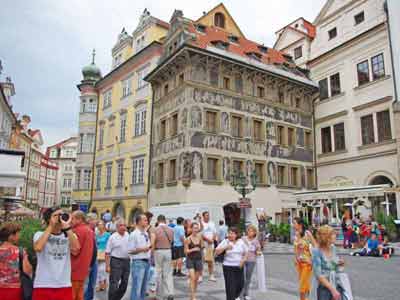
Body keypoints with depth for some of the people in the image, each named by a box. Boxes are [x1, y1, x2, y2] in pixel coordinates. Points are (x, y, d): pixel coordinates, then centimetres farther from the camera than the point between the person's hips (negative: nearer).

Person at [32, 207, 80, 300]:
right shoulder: (40, 234, 1)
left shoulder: (69, 236, 5)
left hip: (65, 286, 2)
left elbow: (75, 249, -15)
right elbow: (38, 248, -21)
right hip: (43, 286, -2)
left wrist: (67, 227, -15)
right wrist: (51, 226, -14)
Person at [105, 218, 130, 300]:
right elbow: (107, 253, -7)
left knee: (124, 284, 13)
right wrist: (107, 266, -11)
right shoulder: (113, 237, -6)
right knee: (114, 284, -3)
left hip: (127, 261, 5)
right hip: (116, 262, -5)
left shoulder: (128, 236, 7)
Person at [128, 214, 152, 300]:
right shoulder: (134, 234, -11)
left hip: (147, 261, 8)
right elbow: (130, 250, -14)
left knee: (144, 287, 16)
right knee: (137, 287, -4)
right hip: (138, 262, -8)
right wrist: (142, 249, -21)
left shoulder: (146, 233, 11)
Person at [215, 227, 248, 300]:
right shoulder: (225, 242, -6)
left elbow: (246, 253, 11)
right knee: (230, 286, -6)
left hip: (239, 267, 3)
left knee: (240, 284, 11)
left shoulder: (241, 242, 3)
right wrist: (225, 247, -23)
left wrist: (243, 260, -7)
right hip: (228, 267, -3)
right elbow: (217, 252, -9)